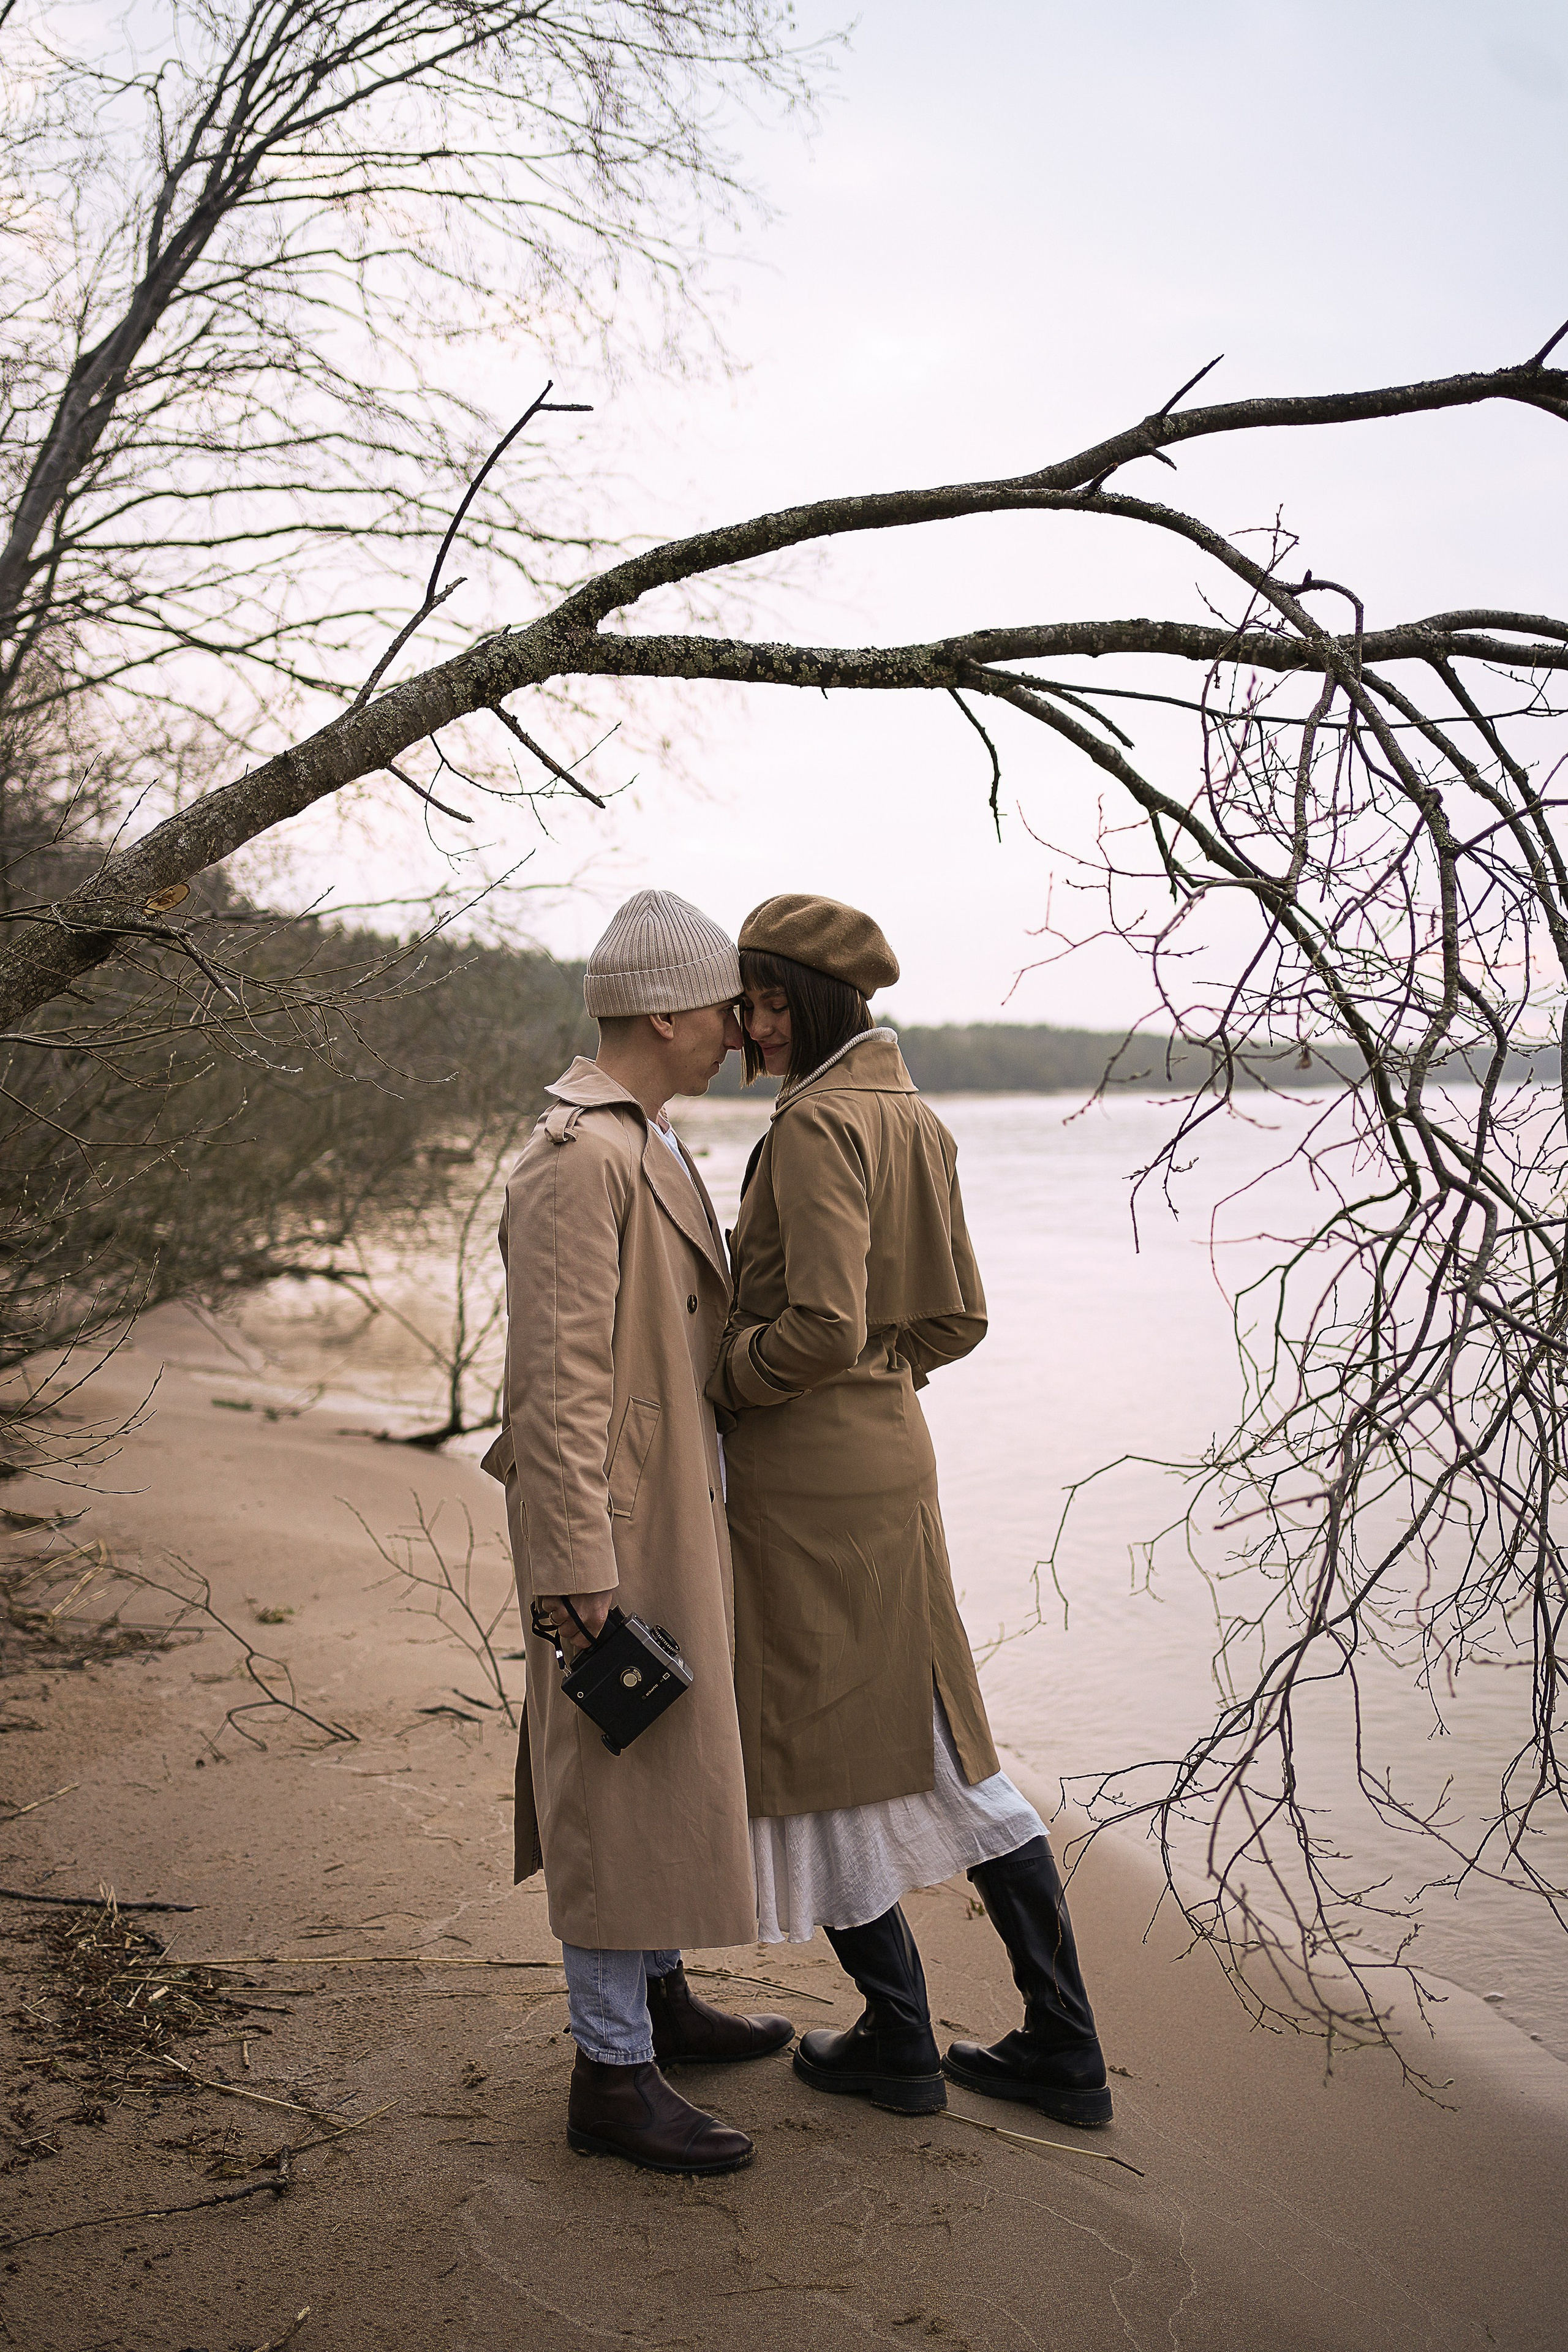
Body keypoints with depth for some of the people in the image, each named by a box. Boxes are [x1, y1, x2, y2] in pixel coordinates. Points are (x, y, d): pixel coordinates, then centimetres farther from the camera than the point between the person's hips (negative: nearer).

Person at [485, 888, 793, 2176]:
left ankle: (658, 1997, 36)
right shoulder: (576, 1158, -20)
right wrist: (576, 1569, -24)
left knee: (671, 1763, 20)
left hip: (671, 1513, 11)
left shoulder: (644, 1142, 14)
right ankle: (612, 2073, 10)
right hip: (615, 1529, -11)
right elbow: (559, 1380, -23)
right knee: (624, 1784, -2)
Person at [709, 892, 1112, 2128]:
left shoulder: (816, 1123, -17)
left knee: (815, 1758, 7)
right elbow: (955, 1318, 15)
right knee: (944, 1748, 15)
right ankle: (1065, 2048, 21)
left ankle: (900, 2040, 22)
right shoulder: (916, 1121, 10)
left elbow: (822, 1326, -25)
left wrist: (718, 1378, -9)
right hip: (894, 1456, 9)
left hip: (801, 1473, -9)